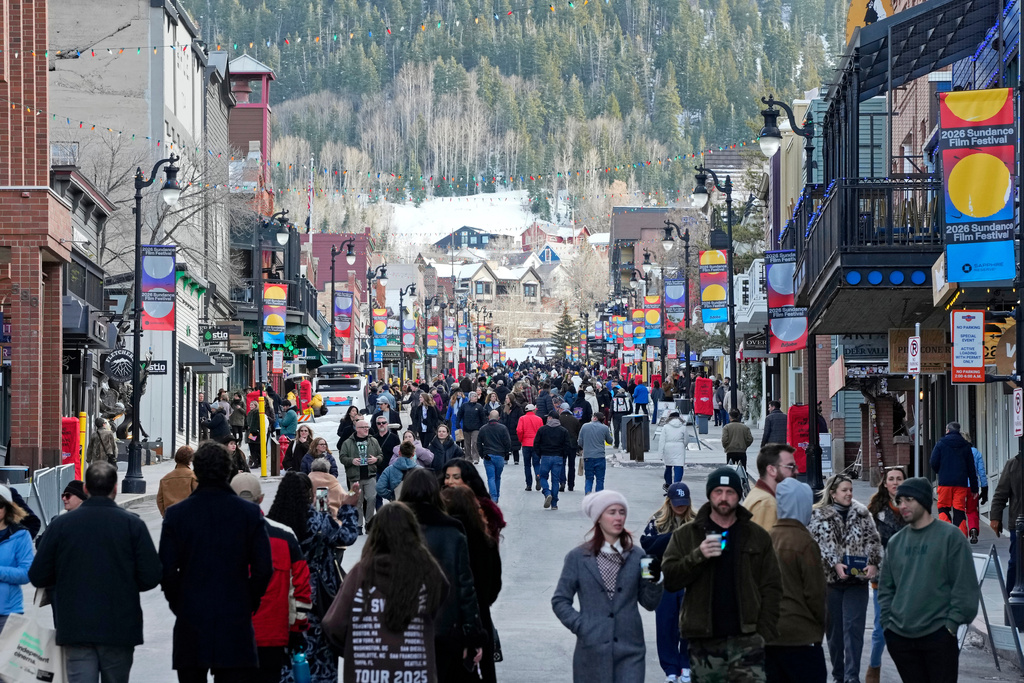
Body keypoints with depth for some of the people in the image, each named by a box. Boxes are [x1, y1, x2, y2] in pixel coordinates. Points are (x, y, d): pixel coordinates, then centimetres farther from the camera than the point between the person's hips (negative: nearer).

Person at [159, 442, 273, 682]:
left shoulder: (176, 514, -2)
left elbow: (166, 570, -3)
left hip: (191, 619, 0)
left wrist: (177, 603, 11)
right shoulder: (250, 513, -2)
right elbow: (264, 568, -3)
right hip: (236, 621, 0)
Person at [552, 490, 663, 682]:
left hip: (630, 651, 1)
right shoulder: (578, 557, 4)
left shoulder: (636, 557, 8)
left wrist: (653, 582, -11)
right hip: (592, 650, -1)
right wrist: (580, 626, -8)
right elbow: (560, 601, 6)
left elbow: (649, 603, 8)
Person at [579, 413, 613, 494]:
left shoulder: (584, 426, 2)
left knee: (589, 478, 9)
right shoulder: (605, 428, -2)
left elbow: (580, 442, 6)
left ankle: (587, 492, -15)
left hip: (587, 457, 1)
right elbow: (609, 441, 11)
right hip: (600, 456, -1)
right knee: (600, 479, 8)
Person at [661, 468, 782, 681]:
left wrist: (764, 633, -4)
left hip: (746, 640, 0)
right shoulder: (686, 535, 8)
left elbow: (771, 589, 7)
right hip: (705, 644, 1)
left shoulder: (758, 537, 9)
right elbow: (668, 579, -1)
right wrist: (698, 556, -17)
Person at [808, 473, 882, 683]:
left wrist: (873, 563, -11)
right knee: (834, 629, 8)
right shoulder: (818, 515, 1)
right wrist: (835, 563, -19)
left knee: (854, 628, -8)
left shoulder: (862, 514, 9)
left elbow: (873, 540, 5)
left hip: (857, 579, 1)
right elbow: (818, 544, -7)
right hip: (830, 579, -1)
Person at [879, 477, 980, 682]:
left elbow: (964, 586, -6)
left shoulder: (950, 536, -4)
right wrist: (887, 622, 6)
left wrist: (952, 624, -11)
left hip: (938, 636, -5)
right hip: (899, 637, 5)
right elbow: (886, 588, 16)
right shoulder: (895, 542, 12)